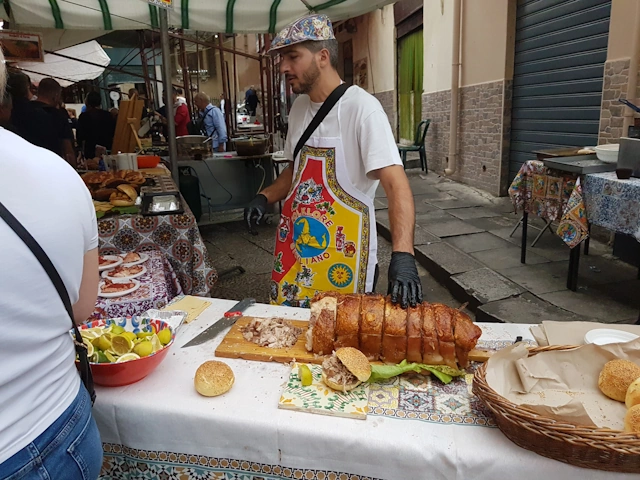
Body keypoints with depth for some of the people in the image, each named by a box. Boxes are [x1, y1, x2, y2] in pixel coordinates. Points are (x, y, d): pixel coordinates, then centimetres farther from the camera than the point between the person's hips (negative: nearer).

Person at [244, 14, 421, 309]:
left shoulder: (361, 107, -16)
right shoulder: (299, 107, 8)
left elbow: (396, 184, -24)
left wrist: (402, 256, -36)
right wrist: (265, 198, 2)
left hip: (341, 254, -7)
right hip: (294, 247, 7)